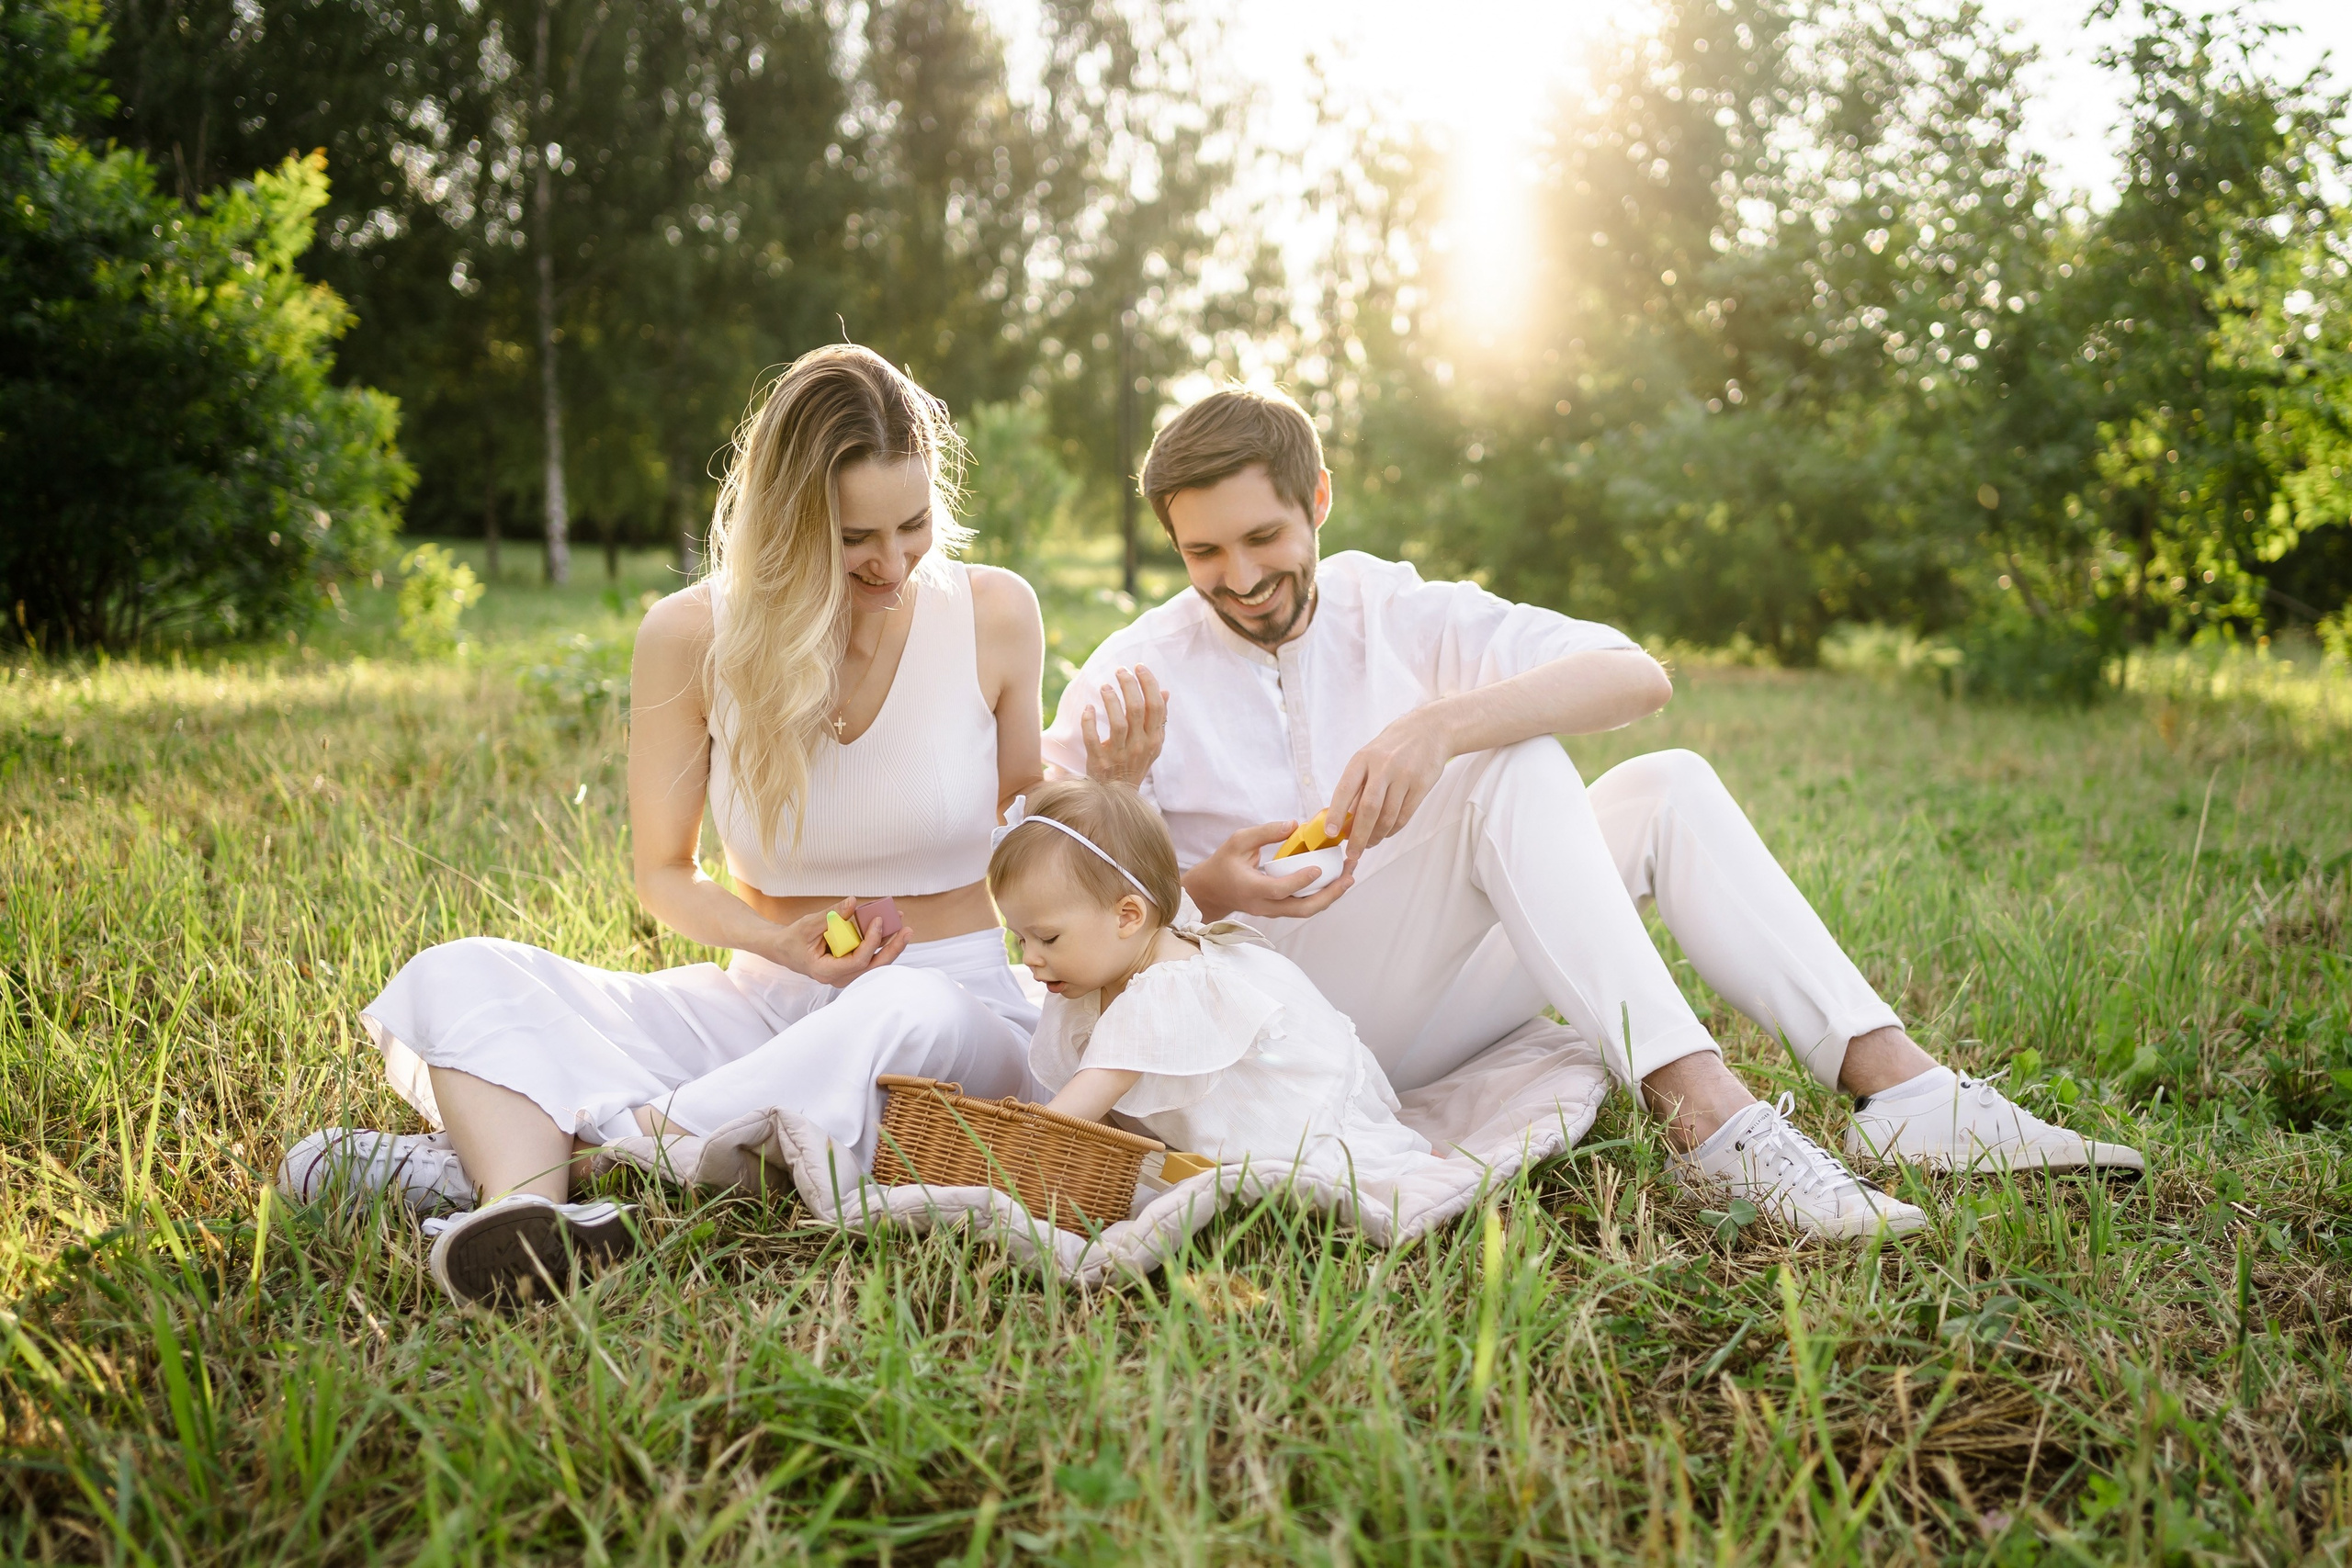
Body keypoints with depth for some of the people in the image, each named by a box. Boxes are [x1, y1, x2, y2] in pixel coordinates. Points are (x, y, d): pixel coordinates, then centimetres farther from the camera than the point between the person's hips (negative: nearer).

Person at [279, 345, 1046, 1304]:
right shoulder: (694, 637, -6)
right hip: (769, 1006, 2)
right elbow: (662, 874, 5)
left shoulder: (993, 615, -6)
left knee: (908, 1010, -40)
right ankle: (528, 1210, -47)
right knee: (462, 978, -16)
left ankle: (506, 1159, -33)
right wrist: (780, 944, -13)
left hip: (963, 1000, -1)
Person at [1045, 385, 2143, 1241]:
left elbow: (1636, 676, -9)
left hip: (1423, 1009, 5)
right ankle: (1705, 1116, -38)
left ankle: (1895, 1085, -20)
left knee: (1666, 788, -9)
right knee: (1512, 769, -25)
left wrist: (1443, 723, -27)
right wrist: (1205, 889, -28)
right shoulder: (1131, 686, -4)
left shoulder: (1391, 612, 5)